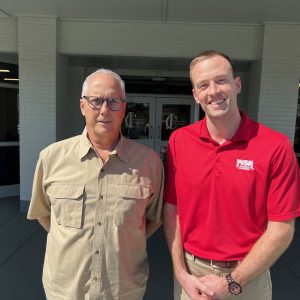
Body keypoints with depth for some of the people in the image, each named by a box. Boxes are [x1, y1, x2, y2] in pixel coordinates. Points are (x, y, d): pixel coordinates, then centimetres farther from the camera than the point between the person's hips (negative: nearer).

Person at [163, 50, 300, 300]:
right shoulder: (178, 141, -9)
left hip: (248, 276, -1)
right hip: (192, 272, 2)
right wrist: (181, 274, -7)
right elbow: (171, 211, -3)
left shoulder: (276, 146, -15)